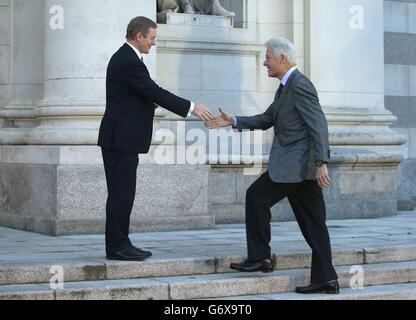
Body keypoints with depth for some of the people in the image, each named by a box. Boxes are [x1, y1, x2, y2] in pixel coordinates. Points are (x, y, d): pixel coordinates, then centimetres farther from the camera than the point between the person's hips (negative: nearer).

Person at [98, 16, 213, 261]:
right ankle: (117, 246, -2)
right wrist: (192, 108, -17)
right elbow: (156, 93, -20)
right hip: (122, 138, -10)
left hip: (122, 138, 10)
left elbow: (151, 94, 20)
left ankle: (120, 244, 15)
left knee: (124, 193, 11)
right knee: (121, 193, -6)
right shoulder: (129, 62, -17)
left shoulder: (125, 58, 17)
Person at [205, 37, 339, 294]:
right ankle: (325, 278, 7)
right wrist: (233, 121, 13)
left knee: (256, 197, 1)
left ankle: (260, 258, 7)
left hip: (294, 164, -9)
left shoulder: (300, 85, -13)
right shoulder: (286, 87, 18)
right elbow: (267, 119, 23)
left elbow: (319, 125, -19)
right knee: (312, 221, 6)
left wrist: (322, 163, -24)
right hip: (301, 166, 9)